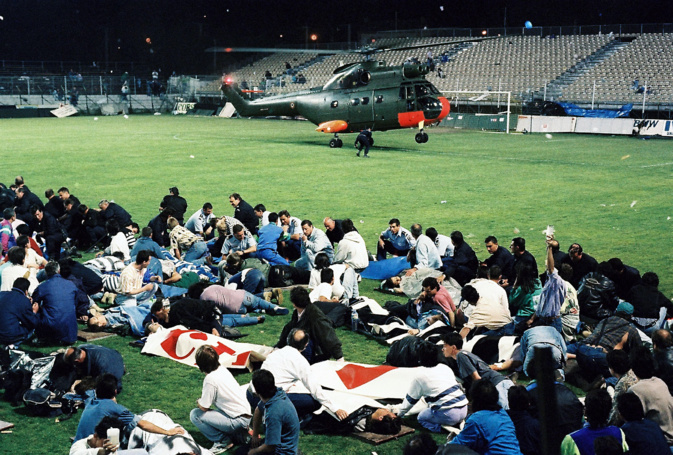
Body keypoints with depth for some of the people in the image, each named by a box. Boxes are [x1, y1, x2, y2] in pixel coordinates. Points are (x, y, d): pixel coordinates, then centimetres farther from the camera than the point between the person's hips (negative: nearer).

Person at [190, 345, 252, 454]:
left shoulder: (210, 379, -17)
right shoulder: (223, 370, 8)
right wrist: (204, 399, 16)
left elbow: (204, 407, -11)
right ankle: (238, 435, 14)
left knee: (195, 415, -9)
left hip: (237, 421, -9)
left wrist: (198, 402, 9)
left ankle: (223, 441, -3)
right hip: (247, 415, 9)